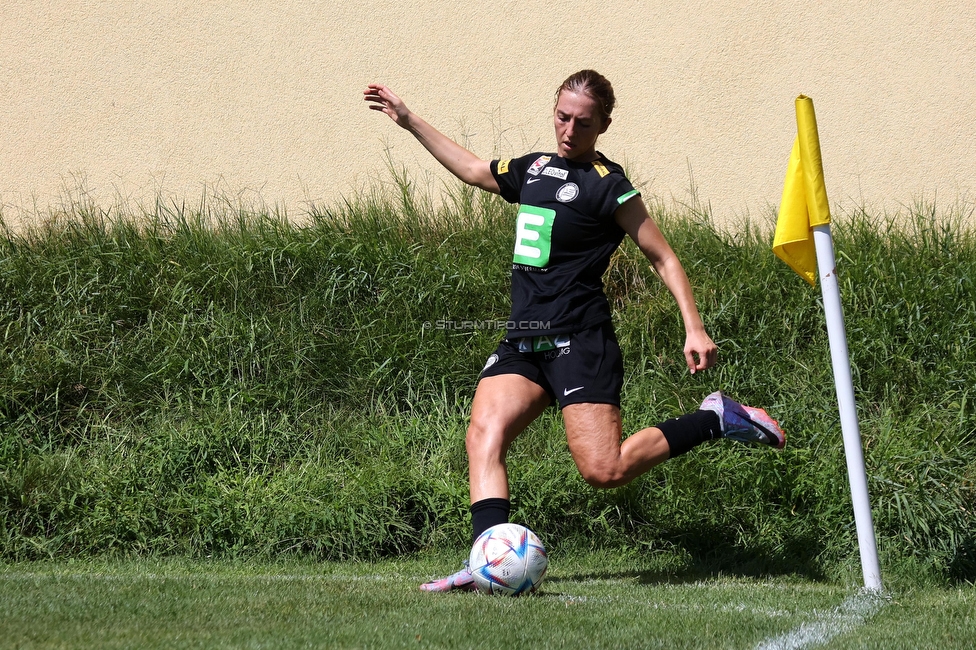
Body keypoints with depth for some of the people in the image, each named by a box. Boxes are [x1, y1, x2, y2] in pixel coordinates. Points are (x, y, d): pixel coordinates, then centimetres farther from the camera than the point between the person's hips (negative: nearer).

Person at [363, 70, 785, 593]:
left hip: (579, 343, -7)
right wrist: (408, 121, 37)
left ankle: (716, 419, 2)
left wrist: (694, 329, -11)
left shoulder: (606, 185, -5)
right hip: (522, 343, 7)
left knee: (605, 470, -16)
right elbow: (470, 168, 34)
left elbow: (663, 258, -2)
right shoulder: (532, 169, 15)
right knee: (484, 435, -17)